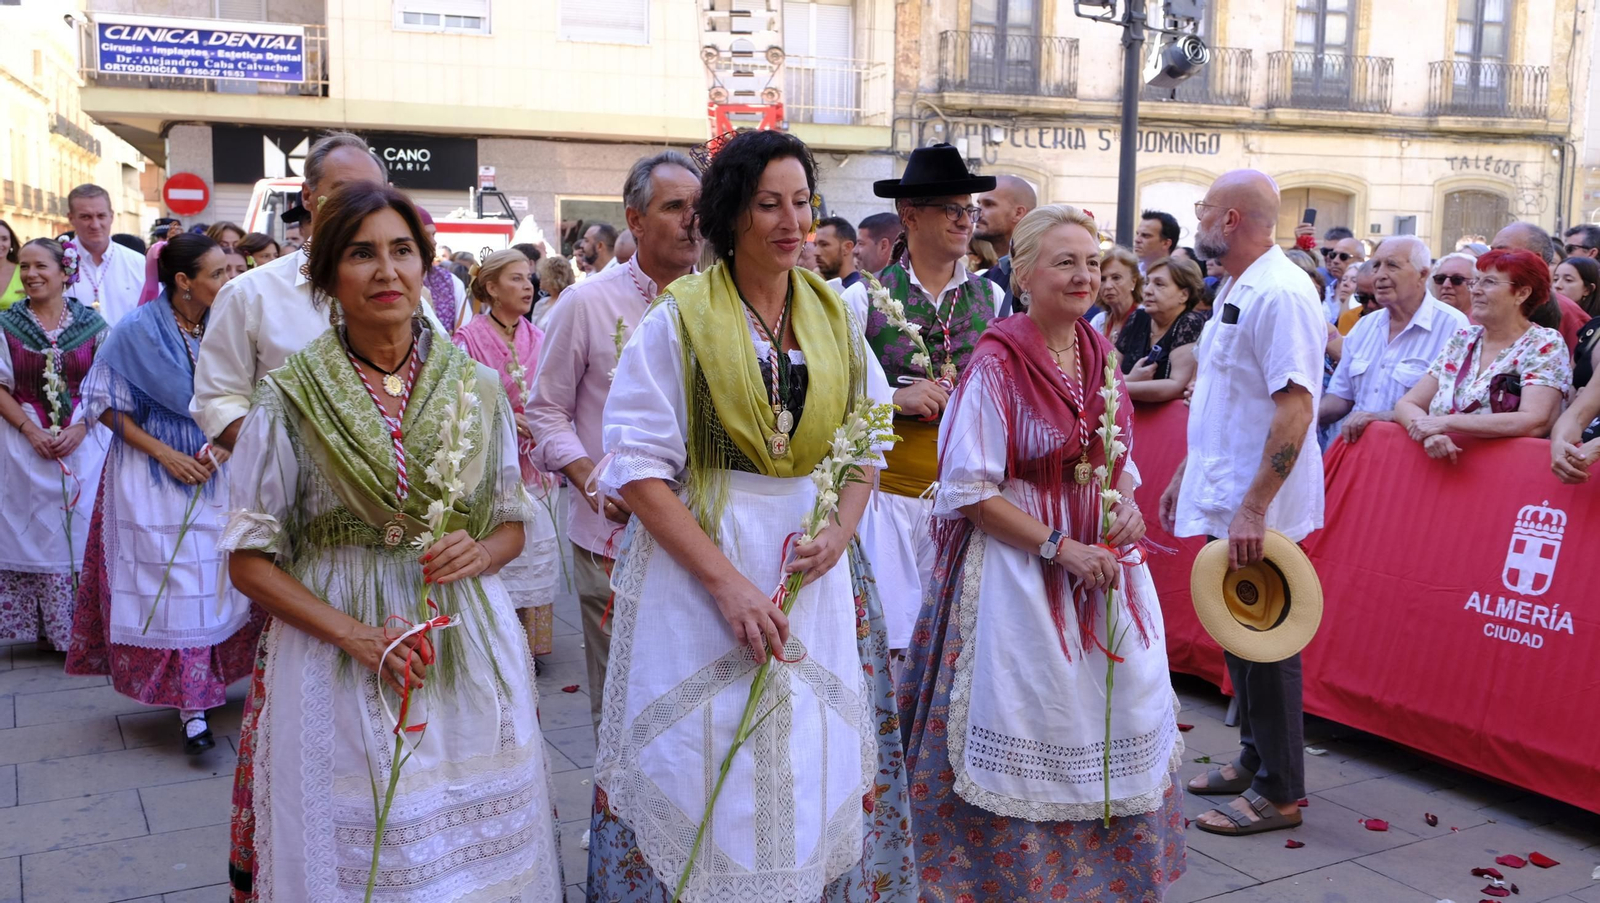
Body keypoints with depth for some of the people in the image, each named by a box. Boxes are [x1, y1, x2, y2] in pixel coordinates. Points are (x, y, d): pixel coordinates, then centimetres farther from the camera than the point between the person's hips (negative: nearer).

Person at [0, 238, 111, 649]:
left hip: (84, 442, 0)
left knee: (80, 529, 1)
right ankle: (41, 626, 13)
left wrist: (80, 427, -11)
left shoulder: (91, 323, 2)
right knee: (33, 531, 3)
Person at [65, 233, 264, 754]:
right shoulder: (137, 331, -9)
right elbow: (105, 404, -5)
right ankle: (190, 706, 2)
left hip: (213, 470, 4)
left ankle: (209, 683, 21)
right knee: (171, 583, -4)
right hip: (153, 473, -4)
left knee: (217, 579, 4)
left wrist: (222, 446, -11)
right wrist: (165, 454, -14)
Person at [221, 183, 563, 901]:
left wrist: (479, 553, -11)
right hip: (336, 656, -2)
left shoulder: (477, 386, 3)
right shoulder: (290, 397, -4)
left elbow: (512, 524, 12)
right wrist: (353, 633, -15)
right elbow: (249, 561, -2)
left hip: (470, 650, 2)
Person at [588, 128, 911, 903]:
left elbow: (864, 445, 12)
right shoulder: (679, 319, -6)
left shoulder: (833, 317, 8)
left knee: (816, 765, 8)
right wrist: (727, 581, -18)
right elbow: (638, 467, -11)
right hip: (696, 553, -4)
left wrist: (839, 532, -8)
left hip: (815, 564, 4)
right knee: (709, 768, 2)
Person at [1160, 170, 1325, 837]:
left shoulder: (1281, 293, -18)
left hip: (1257, 511, -9)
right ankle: (1253, 759, 31)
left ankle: (1278, 792, 11)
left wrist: (1253, 507, -27)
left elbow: (1295, 406, -25)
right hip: (1222, 500, 9)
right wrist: (1186, 474, 22)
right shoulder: (1234, 289, 14)